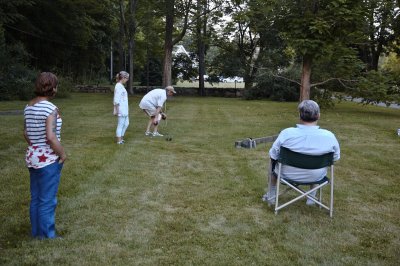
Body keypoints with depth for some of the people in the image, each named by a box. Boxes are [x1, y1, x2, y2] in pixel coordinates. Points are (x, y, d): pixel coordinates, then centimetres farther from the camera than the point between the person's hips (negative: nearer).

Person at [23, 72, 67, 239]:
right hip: (49, 159, -8)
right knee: (47, 200, 4)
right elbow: (50, 136, -25)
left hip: (32, 157, 8)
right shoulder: (50, 108, -19)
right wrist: (63, 154, -13)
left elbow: (26, 133, 11)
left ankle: (37, 232, 30)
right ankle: (47, 235, 15)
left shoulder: (28, 107, 6)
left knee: (35, 198, 17)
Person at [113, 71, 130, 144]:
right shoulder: (118, 86, -15)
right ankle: (119, 140, 8)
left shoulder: (121, 86, 14)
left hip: (124, 109, 10)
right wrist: (116, 110, -20)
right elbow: (116, 100, -19)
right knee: (121, 125, -1)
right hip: (121, 110, -10)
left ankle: (121, 138, 25)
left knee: (126, 123, 15)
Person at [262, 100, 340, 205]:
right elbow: (336, 158, -5)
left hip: (289, 175, -1)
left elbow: (273, 155, -12)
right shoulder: (329, 136, -23)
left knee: (274, 162, 32)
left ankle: (271, 196, 45)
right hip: (316, 177, 1)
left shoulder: (286, 133, -26)